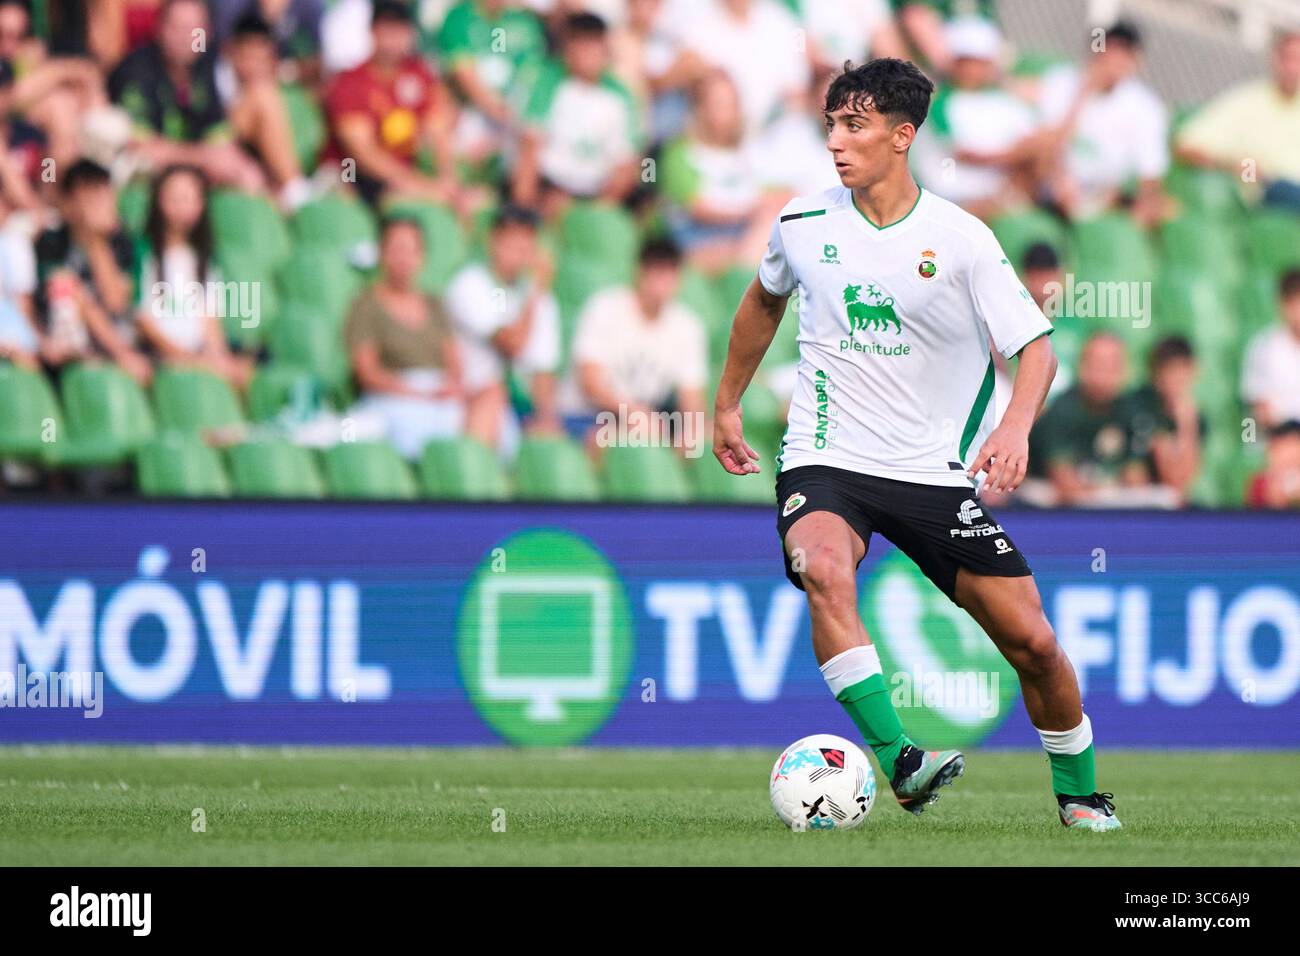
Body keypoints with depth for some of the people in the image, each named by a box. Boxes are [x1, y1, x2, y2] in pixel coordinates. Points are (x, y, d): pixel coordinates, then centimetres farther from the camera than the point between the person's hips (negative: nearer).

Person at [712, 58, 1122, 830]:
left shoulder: (961, 239, -7)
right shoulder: (804, 225, 2)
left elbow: (1036, 347, -11)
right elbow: (765, 302, 24)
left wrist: (1015, 426, -30)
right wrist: (727, 403, 29)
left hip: (936, 472, 0)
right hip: (827, 463, 0)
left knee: (1032, 642, -3)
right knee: (823, 570, -35)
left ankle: (1079, 793, 22)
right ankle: (899, 762, -38)